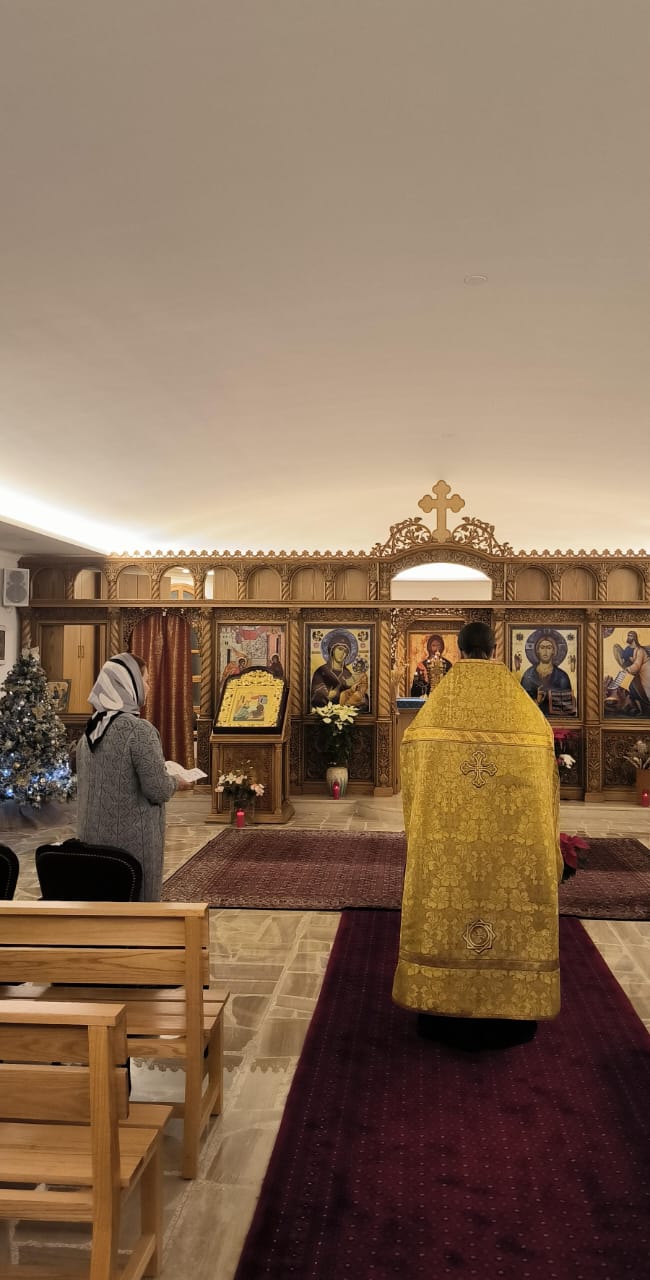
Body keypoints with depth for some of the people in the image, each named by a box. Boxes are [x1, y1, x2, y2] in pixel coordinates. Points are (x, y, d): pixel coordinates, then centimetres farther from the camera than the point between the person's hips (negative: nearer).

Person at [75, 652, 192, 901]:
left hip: (93, 836, 7)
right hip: (132, 840, -7)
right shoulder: (139, 730, -17)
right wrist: (177, 783, 2)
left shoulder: (91, 729, 6)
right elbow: (158, 791, -19)